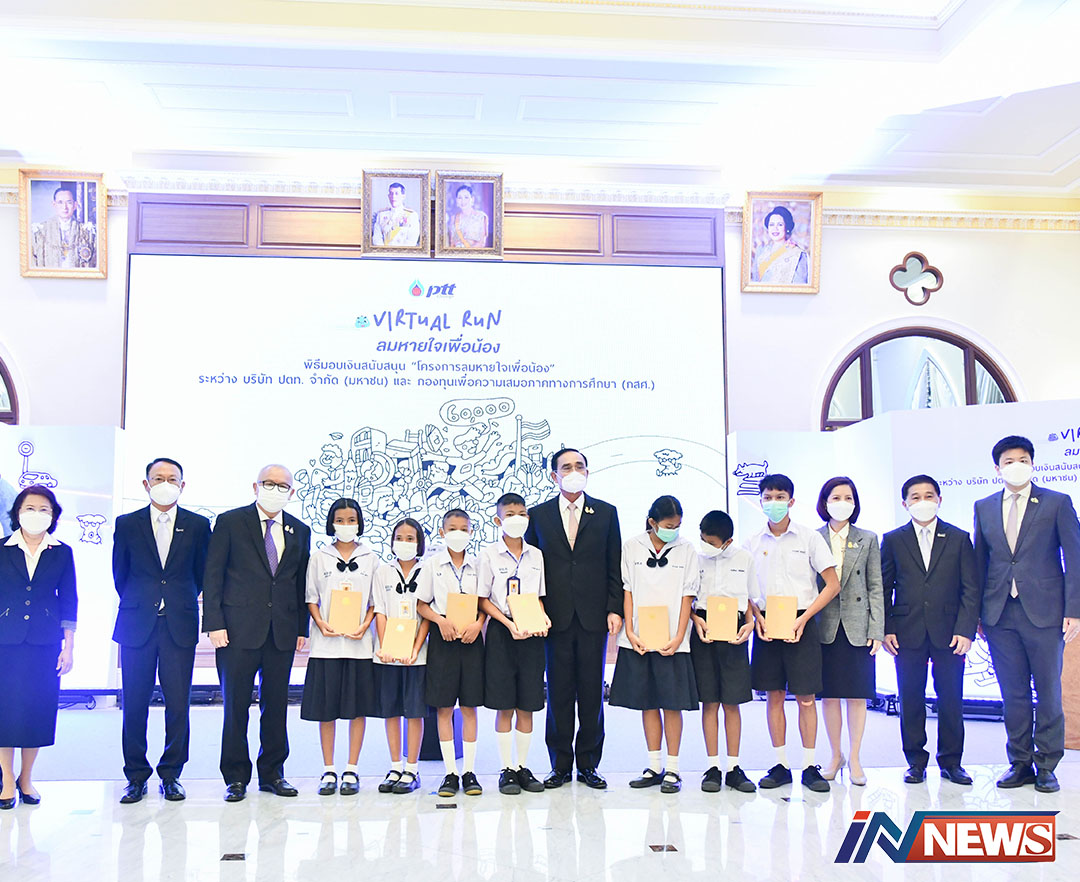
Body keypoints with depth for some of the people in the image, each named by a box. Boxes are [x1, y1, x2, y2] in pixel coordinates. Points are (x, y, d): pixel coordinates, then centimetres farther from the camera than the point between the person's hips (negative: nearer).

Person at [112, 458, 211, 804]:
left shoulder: (198, 525, 5)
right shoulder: (126, 524, 6)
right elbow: (119, 574, 14)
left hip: (180, 625, 0)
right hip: (137, 625, 0)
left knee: (178, 703, 1)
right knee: (134, 704, 4)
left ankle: (171, 774, 14)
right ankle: (136, 776, 17)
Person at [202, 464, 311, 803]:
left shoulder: (299, 530, 12)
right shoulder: (230, 522, 2)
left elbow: (302, 583, 13)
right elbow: (213, 575, -2)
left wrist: (302, 628, 7)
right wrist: (214, 623, -9)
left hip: (282, 631, 3)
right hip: (239, 629, -3)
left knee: (276, 704, 8)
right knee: (236, 705, 2)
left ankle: (272, 773, 20)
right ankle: (236, 777, 14)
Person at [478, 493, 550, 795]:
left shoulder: (536, 555, 9)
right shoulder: (489, 555, -2)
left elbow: (538, 597, 14)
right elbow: (483, 600, -3)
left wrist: (543, 618, -6)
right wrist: (509, 623, -15)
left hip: (531, 634, 3)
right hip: (501, 633, -3)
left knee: (527, 705, 6)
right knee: (504, 706, 1)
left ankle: (523, 767, 16)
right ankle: (506, 770, 10)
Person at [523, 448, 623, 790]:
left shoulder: (606, 513, 7)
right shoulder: (538, 515, 7)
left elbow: (615, 566, 6)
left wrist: (614, 609, -3)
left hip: (594, 617, 0)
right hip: (556, 617, 0)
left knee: (592, 692, 5)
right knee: (558, 692, 4)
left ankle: (588, 764, 16)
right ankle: (560, 765, 15)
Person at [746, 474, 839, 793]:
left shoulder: (809, 537, -1)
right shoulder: (753, 542, 7)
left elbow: (833, 585, -2)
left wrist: (804, 618, -11)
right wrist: (756, 617, -6)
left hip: (801, 624, -2)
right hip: (767, 624, 3)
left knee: (805, 697, -1)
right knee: (774, 696, 6)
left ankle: (809, 766, 9)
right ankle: (780, 765, 14)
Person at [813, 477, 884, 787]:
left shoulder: (868, 540, 6)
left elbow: (875, 588, 4)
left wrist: (876, 631, -3)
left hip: (857, 627, 0)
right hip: (825, 627, 0)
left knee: (857, 695, 3)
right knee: (829, 695, 6)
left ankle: (854, 758, 14)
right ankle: (835, 755, 21)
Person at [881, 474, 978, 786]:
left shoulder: (959, 538, 6)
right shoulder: (893, 540, 7)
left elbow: (970, 589, 3)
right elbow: (884, 588, 7)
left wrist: (965, 630, -6)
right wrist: (887, 629, -2)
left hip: (949, 633, 0)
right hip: (908, 634, 0)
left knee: (951, 699, 3)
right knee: (911, 699, 4)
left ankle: (951, 762, 16)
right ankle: (916, 762, 15)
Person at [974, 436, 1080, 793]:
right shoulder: (984, 508, 10)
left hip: (1044, 613, -2)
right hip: (1000, 615, 3)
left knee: (1048, 691, 5)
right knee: (1013, 694, 8)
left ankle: (1046, 766, 15)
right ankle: (1020, 763, 18)